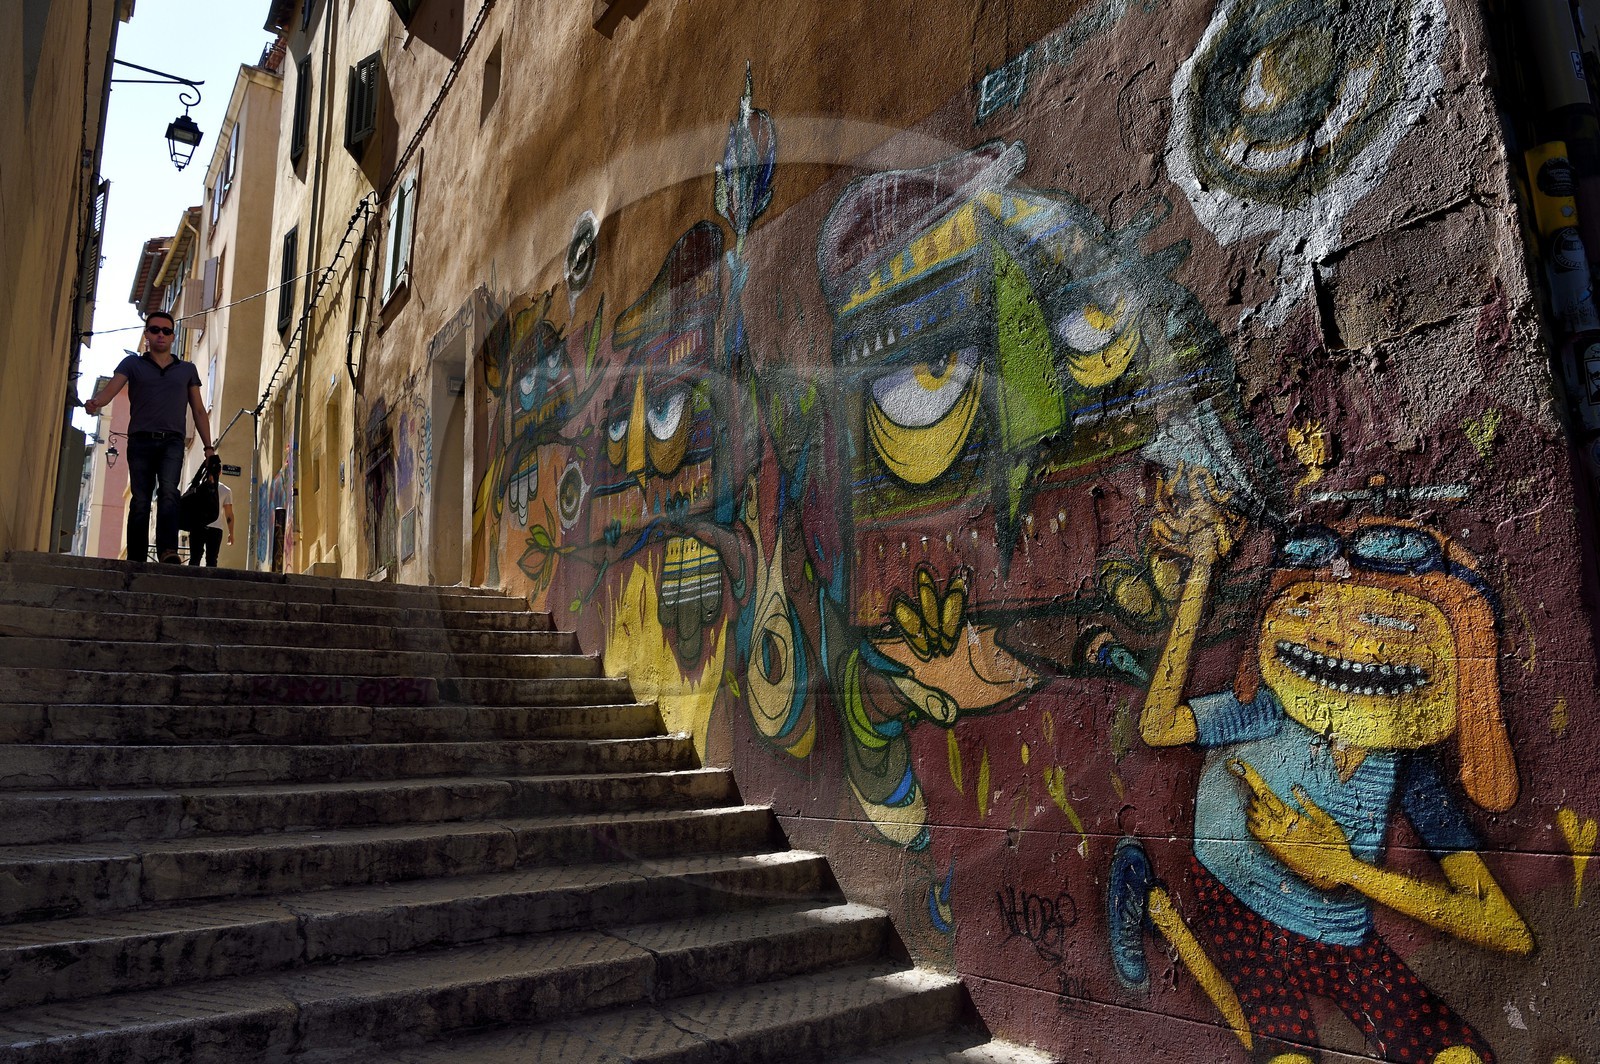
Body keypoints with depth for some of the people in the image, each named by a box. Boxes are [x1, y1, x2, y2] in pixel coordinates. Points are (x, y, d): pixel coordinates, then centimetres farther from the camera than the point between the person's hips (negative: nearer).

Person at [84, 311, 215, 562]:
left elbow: (199, 410, 18)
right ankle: (136, 561, -1)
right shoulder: (133, 364, 13)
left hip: (172, 441, 0)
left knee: (168, 491, -22)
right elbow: (112, 387, -4)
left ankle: (168, 550, -34)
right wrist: (96, 402, -28)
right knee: (140, 501, -2)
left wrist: (209, 447, 10)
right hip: (141, 440, 0)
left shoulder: (187, 369, 17)